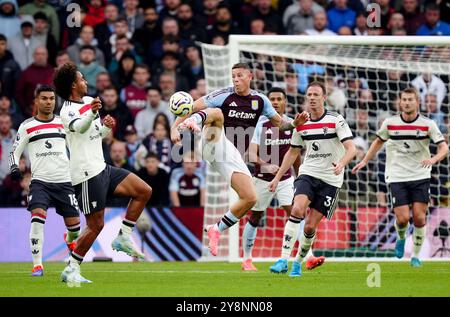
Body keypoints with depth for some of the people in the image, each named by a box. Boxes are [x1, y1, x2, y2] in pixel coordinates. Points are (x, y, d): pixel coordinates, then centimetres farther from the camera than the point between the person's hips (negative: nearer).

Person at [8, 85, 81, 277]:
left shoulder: (64, 123, 8)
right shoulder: (26, 126, 5)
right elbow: (15, 152, 8)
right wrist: (14, 167, -9)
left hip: (64, 181, 2)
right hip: (40, 180, -2)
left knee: (74, 224, 1)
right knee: (38, 217, -23)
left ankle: (70, 240, 40)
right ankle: (37, 265, -17)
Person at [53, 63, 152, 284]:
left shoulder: (89, 102, 14)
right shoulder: (69, 111, -14)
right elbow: (80, 127, -38)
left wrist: (106, 127, 3)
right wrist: (91, 113, -58)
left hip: (101, 168, 9)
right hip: (88, 174, -9)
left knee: (144, 191, 5)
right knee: (96, 225, -8)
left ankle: (123, 237, 8)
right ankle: (71, 269, 2)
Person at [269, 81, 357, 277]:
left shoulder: (336, 120, -8)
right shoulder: (301, 124, 6)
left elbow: (351, 149, -15)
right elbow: (293, 152, 18)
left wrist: (341, 164, -35)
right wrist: (277, 177, 15)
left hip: (330, 180, -2)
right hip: (307, 174, 2)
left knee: (310, 226, -5)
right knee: (297, 210, -24)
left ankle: (298, 263, 18)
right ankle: (284, 259, -27)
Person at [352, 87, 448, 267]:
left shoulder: (428, 124, -4)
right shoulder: (390, 123, 0)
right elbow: (379, 141, 18)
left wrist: (434, 159, -27)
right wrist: (364, 161, 14)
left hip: (420, 177, 0)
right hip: (397, 177, 0)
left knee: (419, 218, -7)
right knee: (403, 218, -11)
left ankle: (416, 256, 12)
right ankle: (401, 239, 24)